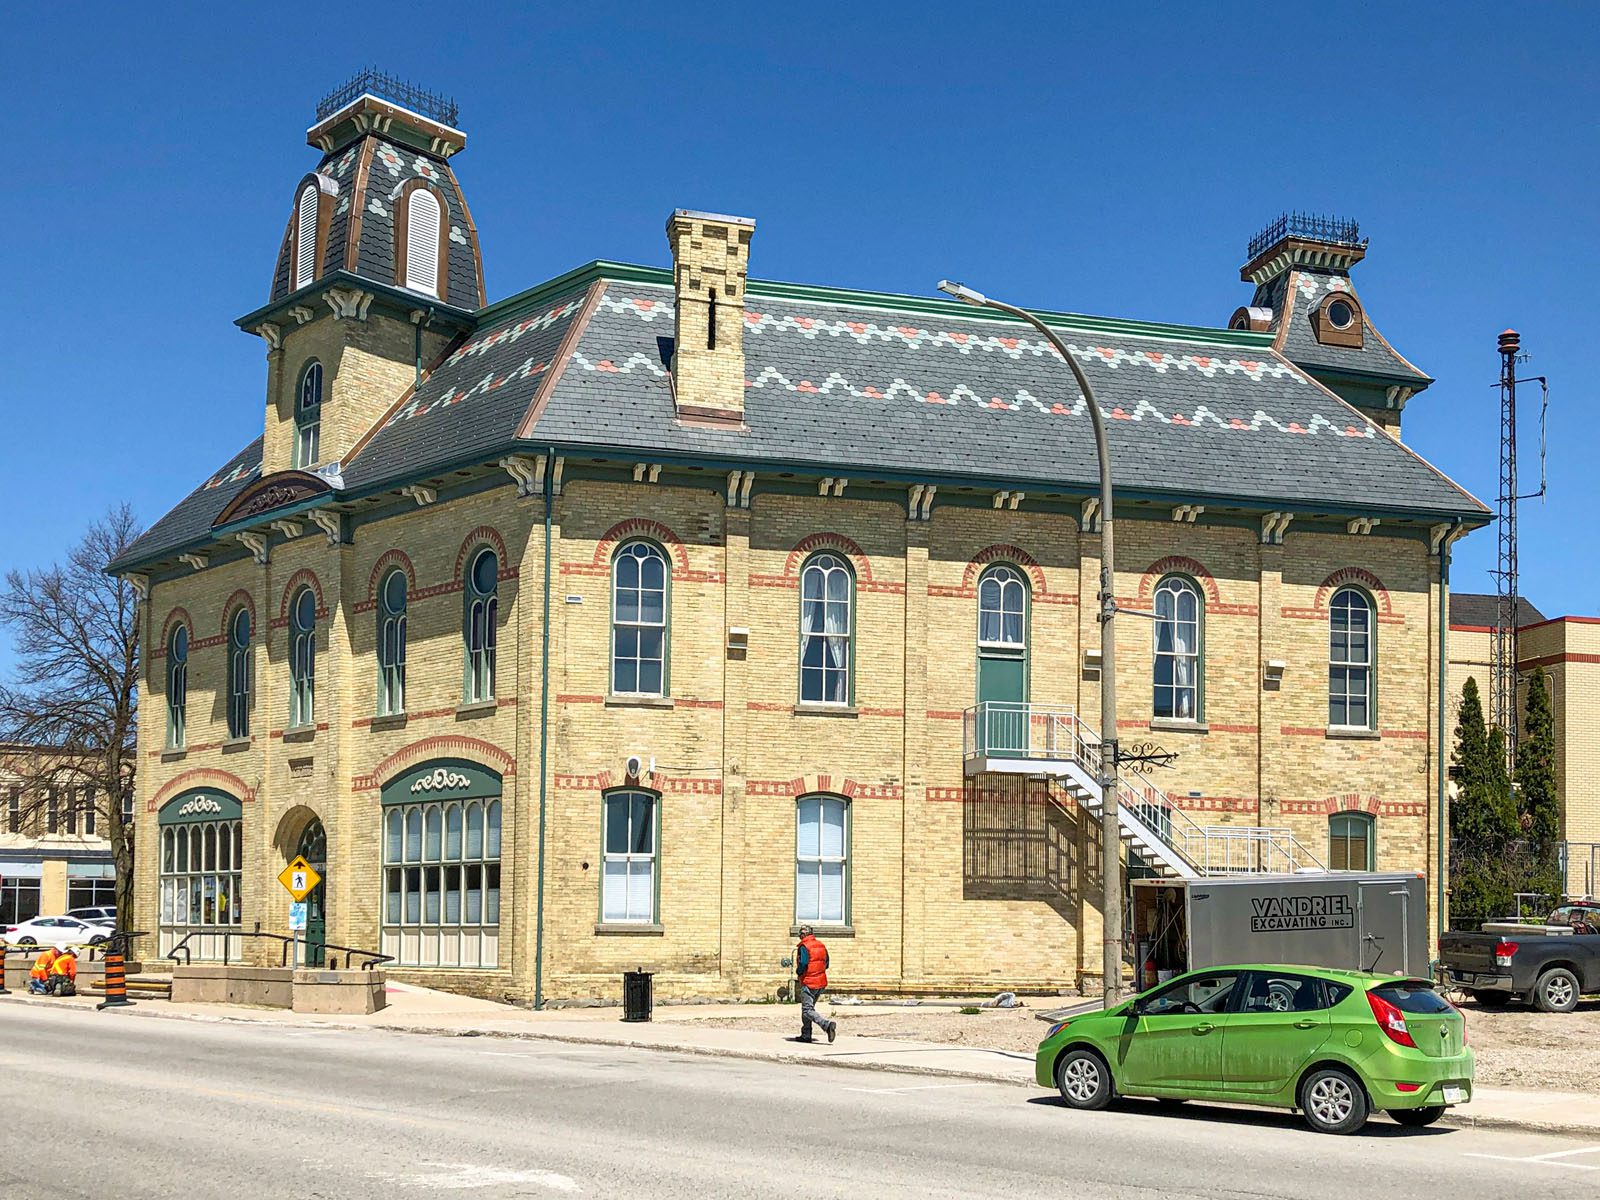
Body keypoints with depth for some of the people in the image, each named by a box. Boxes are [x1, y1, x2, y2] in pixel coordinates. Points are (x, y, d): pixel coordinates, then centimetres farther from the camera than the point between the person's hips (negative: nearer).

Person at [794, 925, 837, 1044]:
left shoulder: (804, 946, -13)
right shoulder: (821, 945, 10)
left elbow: (803, 963, -23)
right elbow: (826, 964, 14)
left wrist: (798, 973, -3)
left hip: (808, 982, -8)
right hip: (821, 982, 8)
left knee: (808, 1010, -8)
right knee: (808, 1007, 20)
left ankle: (827, 1025, -29)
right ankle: (806, 1035, 21)